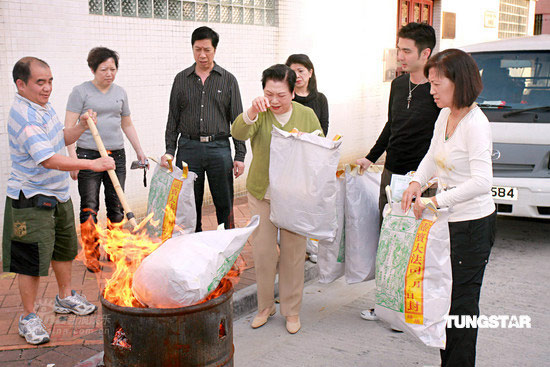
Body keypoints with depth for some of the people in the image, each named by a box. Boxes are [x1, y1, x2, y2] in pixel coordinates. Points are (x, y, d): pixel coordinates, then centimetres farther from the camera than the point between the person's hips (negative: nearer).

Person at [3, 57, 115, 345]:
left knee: (64, 248, 22)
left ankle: (65, 297, 41)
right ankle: (28, 318, 14)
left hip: (58, 194, 10)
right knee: (32, 259, -1)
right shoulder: (24, 117, -25)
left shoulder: (42, 106, 6)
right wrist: (92, 164, -36)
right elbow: (49, 160, -33)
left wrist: (81, 127, 2)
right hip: (31, 200, -10)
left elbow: (59, 139, 20)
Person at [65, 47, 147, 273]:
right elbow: (69, 127, -6)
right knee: (89, 208, -2)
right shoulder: (81, 91, -2)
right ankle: (91, 256, 8)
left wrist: (139, 151, 20)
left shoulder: (120, 93, 13)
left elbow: (127, 125, 23)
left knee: (117, 207, 8)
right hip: (89, 155, -4)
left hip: (116, 155, 4)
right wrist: (73, 157, -16)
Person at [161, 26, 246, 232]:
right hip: (188, 148, 1)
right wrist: (169, 151, 1)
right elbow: (173, 119, 11)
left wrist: (240, 156, 0)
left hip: (219, 148, -1)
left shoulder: (228, 80, 6)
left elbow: (237, 120, 5)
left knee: (225, 205, 2)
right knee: (190, 205, 6)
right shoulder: (181, 80, 10)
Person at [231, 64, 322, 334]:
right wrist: (252, 111, -41)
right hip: (261, 194, 0)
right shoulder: (259, 114, -4)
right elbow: (239, 133, -23)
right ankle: (265, 306, 26)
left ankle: (292, 310, 23)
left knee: (293, 253, 8)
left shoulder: (307, 115, 1)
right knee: (262, 253, 6)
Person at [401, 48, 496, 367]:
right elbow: (433, 157, 22)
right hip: (449, 219, 9)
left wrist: (435, 202, -27)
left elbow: (481, 182, -29)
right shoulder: (445, 116, 6)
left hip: (474, 223, -8)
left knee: (462, 299, 2)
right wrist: (417, 182, 4)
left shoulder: (475, 123, -20)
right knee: (447, 295, 16)